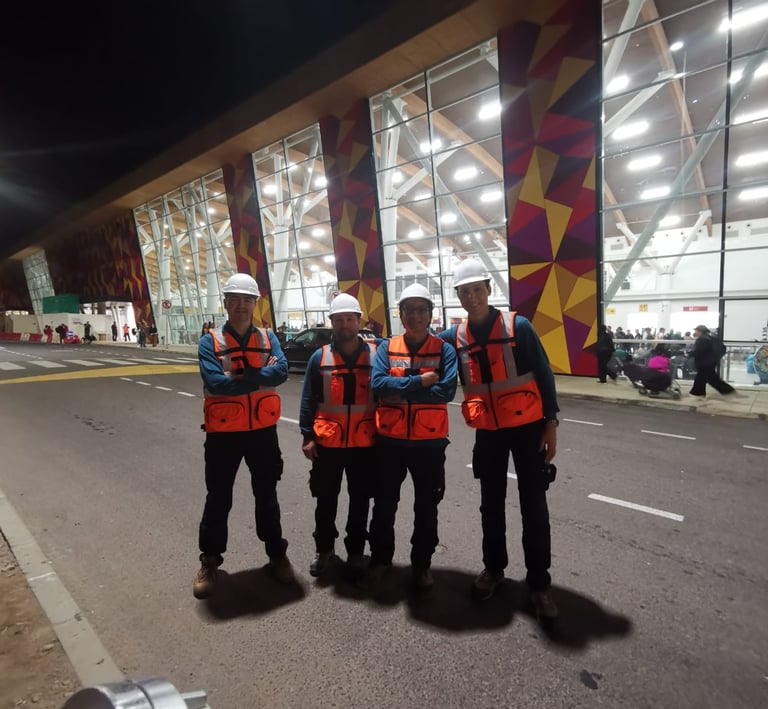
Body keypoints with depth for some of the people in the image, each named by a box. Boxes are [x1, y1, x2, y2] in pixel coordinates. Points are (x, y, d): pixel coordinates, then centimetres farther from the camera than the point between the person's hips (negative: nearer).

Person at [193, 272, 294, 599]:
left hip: (262, 430, 2)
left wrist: (239, 376, -23)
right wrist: (261, 375, -18)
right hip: (223, 433, -1)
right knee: (218, 499, 13)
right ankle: (209, 561, 33)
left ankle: (277, 555, 33)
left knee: (266, 495, 16)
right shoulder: (210, 342, -7)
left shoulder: (267, 337, 0)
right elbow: (216, 383, -22)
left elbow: (281, 371, -17)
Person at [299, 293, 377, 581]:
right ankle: (324, 549, 35)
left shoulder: (375, 354, -1)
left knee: (360, 501, 12)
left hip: (364, 443, 0)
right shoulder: (320, 357, 0)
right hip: (327, 442, 1)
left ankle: (355, 552, 30)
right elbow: (308, 400, 2)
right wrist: (307, 436, -3)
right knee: (325, 500, 14)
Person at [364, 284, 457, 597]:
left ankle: (422, 565, 34)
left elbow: (446, 391, -18)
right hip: (390, 440, 2)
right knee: (384, 505, 15)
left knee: (426, 508, 13)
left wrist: (400, 389, -16)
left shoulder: (444, 349, -3)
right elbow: (377, 384, -15)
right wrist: (419, 382, -19)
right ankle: (380, 559, 36)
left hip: (429, 442, -1)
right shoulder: (386, 348, 1)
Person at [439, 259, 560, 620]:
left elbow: (544, 376, -6)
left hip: (527, 427, -2)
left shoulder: (517, 326, -10)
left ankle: (539, 582, 20)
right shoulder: (454, 336, -3)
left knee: (533, 505, 6)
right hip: (487, 432, 3)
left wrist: (551, 424, -7)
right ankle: (493, 566, 35)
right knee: (491, 504, 15)